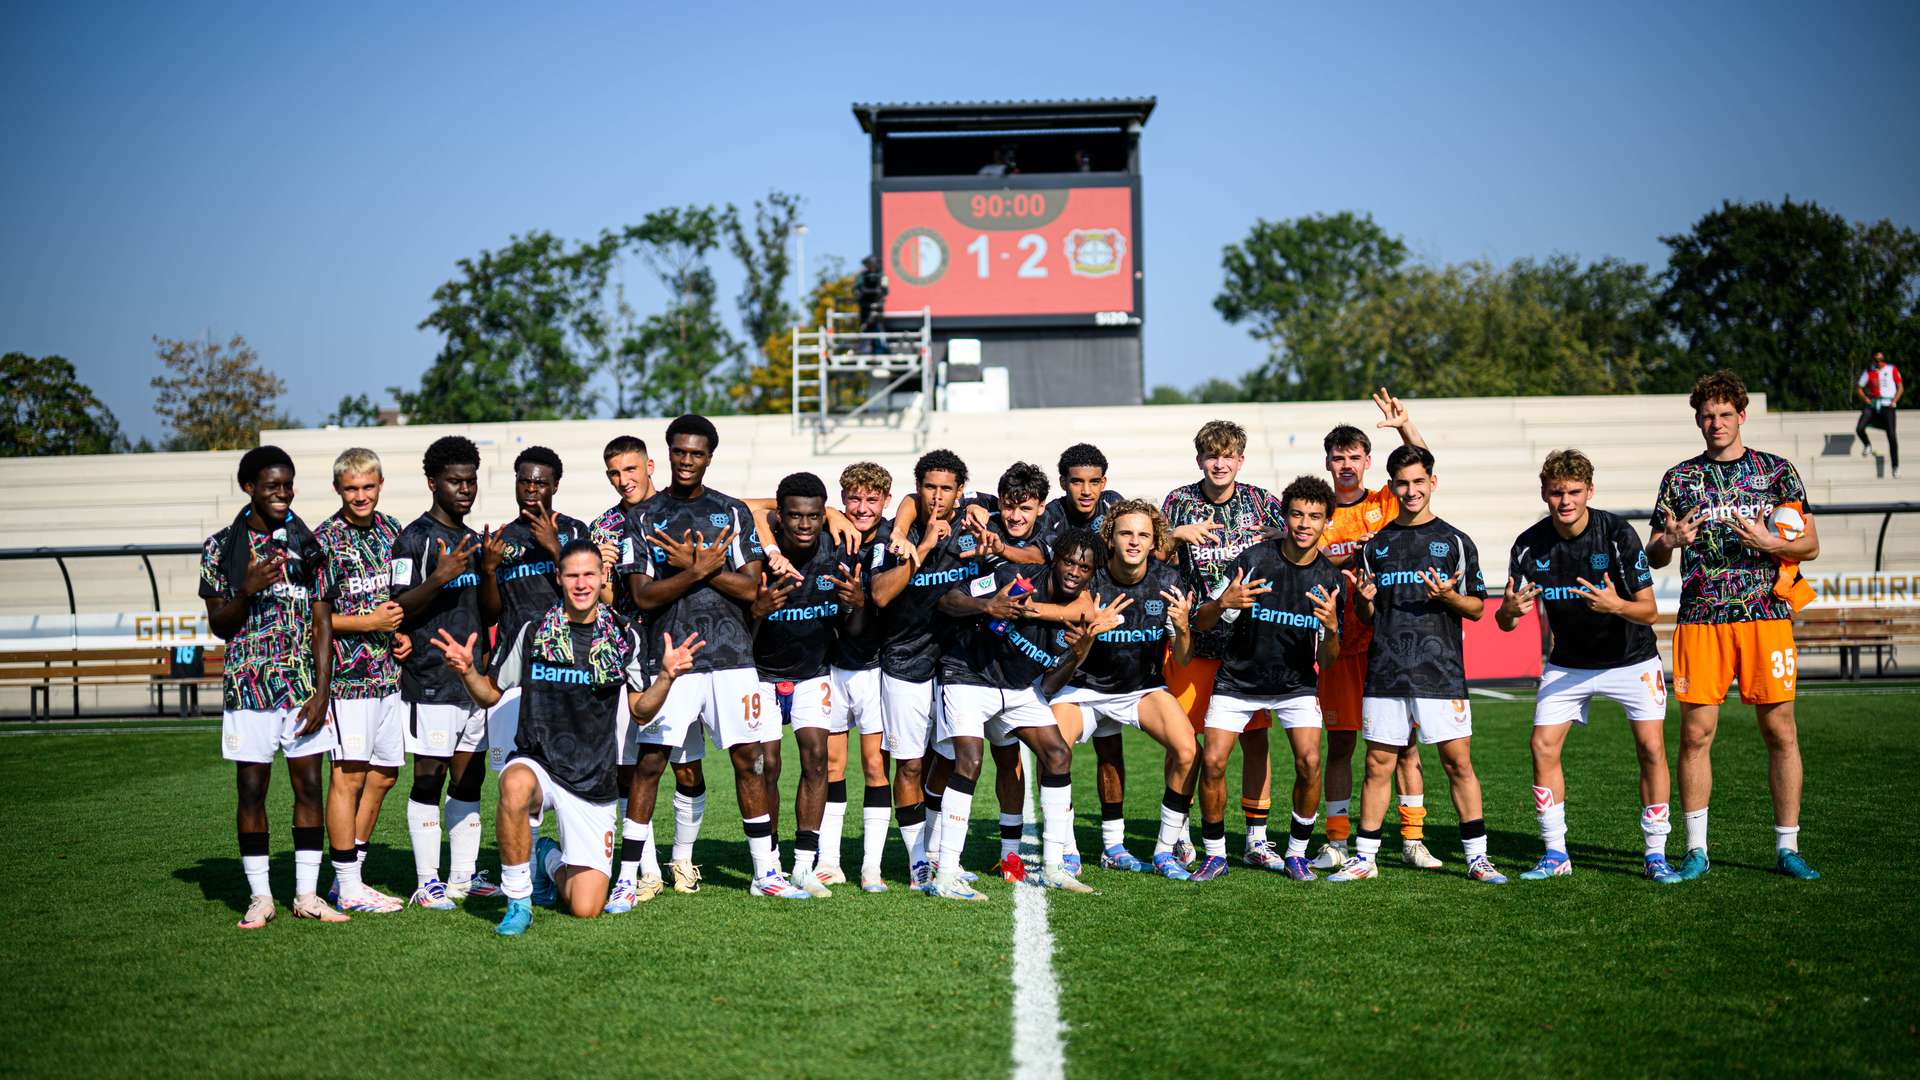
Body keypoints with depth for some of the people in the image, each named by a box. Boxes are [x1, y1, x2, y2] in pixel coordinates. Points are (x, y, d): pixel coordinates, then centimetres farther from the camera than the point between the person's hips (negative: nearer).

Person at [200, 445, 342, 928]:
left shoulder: (309, 545, 6)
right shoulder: (221, 548, 3)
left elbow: (323, 622, 4)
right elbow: (219, 625, 5)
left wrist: (322, 690, -4)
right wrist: (248, 590, -16)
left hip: (306, 685, 1)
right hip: (249, 685, -1)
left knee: (309, 786, 3)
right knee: (251, 790, 2)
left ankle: (307, 894, 11)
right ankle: (260, 896, 12)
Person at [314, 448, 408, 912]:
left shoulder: (392, 529, 12)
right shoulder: (325, 539, -8)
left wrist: (402, 631, 8)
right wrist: (369, 622, -14)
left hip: (389, 670, 7)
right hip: (347, 672, -7)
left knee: (384, 774, 10)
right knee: (349, 773, -6)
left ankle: (351, 877, 21)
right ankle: (348, 887, 1)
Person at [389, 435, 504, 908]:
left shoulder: (473, 540, 17)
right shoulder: (414, 539, -6)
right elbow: (399, 609, -11)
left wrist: (490, 568, -2)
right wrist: (441, 577, -24)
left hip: (474, 681, 7)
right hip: (430, 682, -7)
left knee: (470, 778, 10)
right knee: (428, 780, -4)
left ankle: (463, 875, 18)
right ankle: (427, 883, 1)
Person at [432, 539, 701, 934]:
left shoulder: (625, 638, 2)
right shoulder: (532, 632, 0)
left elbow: (641, 711, 5)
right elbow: (490, 694, 9)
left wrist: (668, 676, -13)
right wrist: (467, 671, -12)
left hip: (594, 781, 1)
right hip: (536, 761, -1)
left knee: (586, 909, -4)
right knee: (515, 786, -41)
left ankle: (550, 859, 33)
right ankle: (518, 901, -19)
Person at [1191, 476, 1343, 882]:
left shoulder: (1329, 578, -8)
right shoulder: (1254, 559, -14)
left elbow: (1327, 662, -6)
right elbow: (1201, 623, -10)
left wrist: (1331, 628, -27)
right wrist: (1222, 604, -32)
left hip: (1296, 684, 1)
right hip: (1237, 680, -1)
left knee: (1309, 762, -17)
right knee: (1212, 762, -12)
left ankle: (1296, 854, 4)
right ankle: (1215, 855, 7)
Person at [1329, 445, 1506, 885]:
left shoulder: (1455, 542, 5)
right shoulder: (1376, 545, 13)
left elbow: (1477, 608, 6)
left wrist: (1447, 595, -13)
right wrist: (1365, 599, -6)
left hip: (1440, 671, -2)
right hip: (1385, 672, 2)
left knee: (1458, 762, -2)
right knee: (1378, 765, 4)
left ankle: (1476, 856, 8)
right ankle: (1364, 856, 12)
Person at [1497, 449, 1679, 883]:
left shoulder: (1618, 533, -20)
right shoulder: (1530, 545, -12)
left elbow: (1648, 609, -19)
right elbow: (1504, 622, -8)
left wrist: (1617, 606, -41)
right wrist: (1509, 610, -33)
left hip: (1632, 658, -3)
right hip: (1568, 663, 3)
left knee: (1651, 747, -13)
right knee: (1543, 746, -6)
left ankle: (1656, 855, 1)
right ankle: (1555, 854, 7)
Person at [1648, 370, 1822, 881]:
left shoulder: (1777, 471, 8)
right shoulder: (1680, 477, 10)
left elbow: (1810, 545, 8)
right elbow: (1654, 556, 10)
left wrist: (1768, 543, -12)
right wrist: (1669, 541, -13)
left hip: (1766, 614, 0)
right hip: (1701, 619, 0)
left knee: (1780, 731, 0)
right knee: (1695, 733, -2)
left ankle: (1787, 848, 10)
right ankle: (1696, 850, 7)